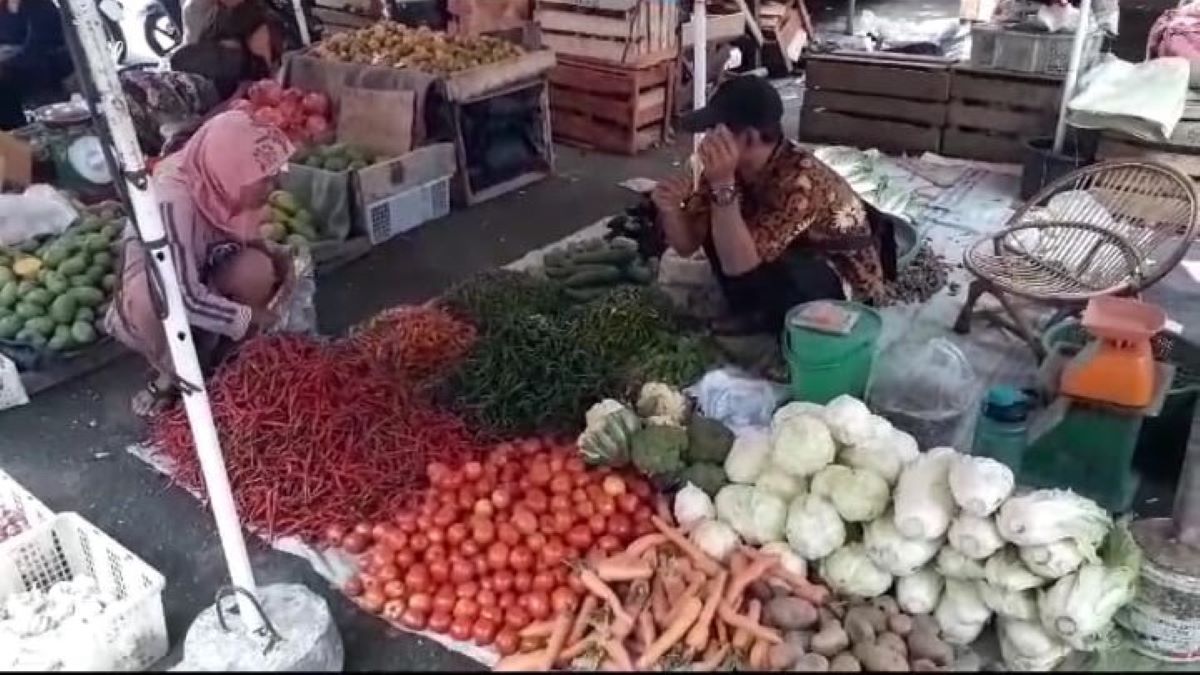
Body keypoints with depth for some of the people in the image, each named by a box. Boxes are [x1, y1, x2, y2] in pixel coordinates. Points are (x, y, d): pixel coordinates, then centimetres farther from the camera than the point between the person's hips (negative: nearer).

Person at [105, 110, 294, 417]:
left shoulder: (222, 183, -18)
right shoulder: (172, 200, -37)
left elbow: (242, 238, 2)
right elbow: (183, 298, -40)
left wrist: (276, 255, -19)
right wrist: (250, 318, -29)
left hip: (202, 279, 5)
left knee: (258, 270, -24)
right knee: (148, 301, -38)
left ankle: (209, 360, -1)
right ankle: (173, 376, -8)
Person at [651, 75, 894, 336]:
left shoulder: (800, 180, -36)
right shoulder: (730, 164, -14)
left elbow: (738, 266, -41)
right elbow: (687, 244, -11)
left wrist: (723, 185, -47)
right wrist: (670, 208, -32)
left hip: (846, 279, -7)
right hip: (788, 257, 7)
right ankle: (757, 313, 3)